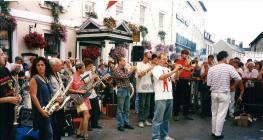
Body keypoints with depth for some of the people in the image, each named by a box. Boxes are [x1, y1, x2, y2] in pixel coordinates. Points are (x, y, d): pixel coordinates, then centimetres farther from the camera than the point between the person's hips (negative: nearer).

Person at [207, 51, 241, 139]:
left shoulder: (211, 69, -2)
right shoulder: (229, 67, -10)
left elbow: (208, 83, -1)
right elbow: (238, 78, -15)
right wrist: (233, 86, 2)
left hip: (214, 93, 4)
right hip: (224, 94, -3)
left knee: (214, 113, 15)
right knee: (221, 114, 3)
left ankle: (214, 132, 24)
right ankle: (218, 133, 8)